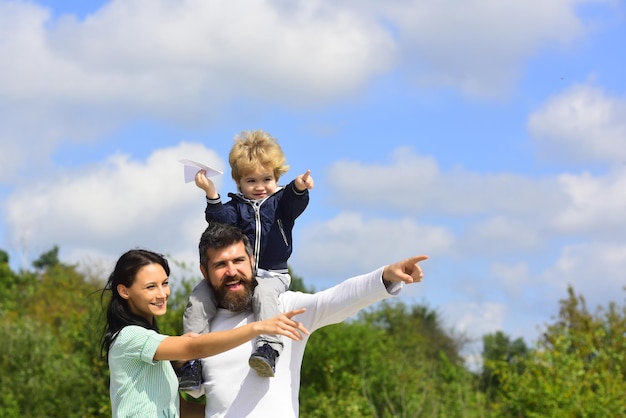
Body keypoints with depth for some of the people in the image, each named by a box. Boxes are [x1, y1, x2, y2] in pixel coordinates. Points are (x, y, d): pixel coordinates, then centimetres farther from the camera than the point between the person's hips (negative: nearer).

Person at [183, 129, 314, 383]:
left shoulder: (280, 202, 9)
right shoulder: (236, 206, 12)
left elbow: (295, 203, -14)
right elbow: (222, 221, -7)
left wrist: (299, 187, -37)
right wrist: (211, 195, -21)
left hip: (272, 274, -3)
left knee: (263, 292, -36)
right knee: (200, 297, -14)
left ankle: (269, 349, -53)